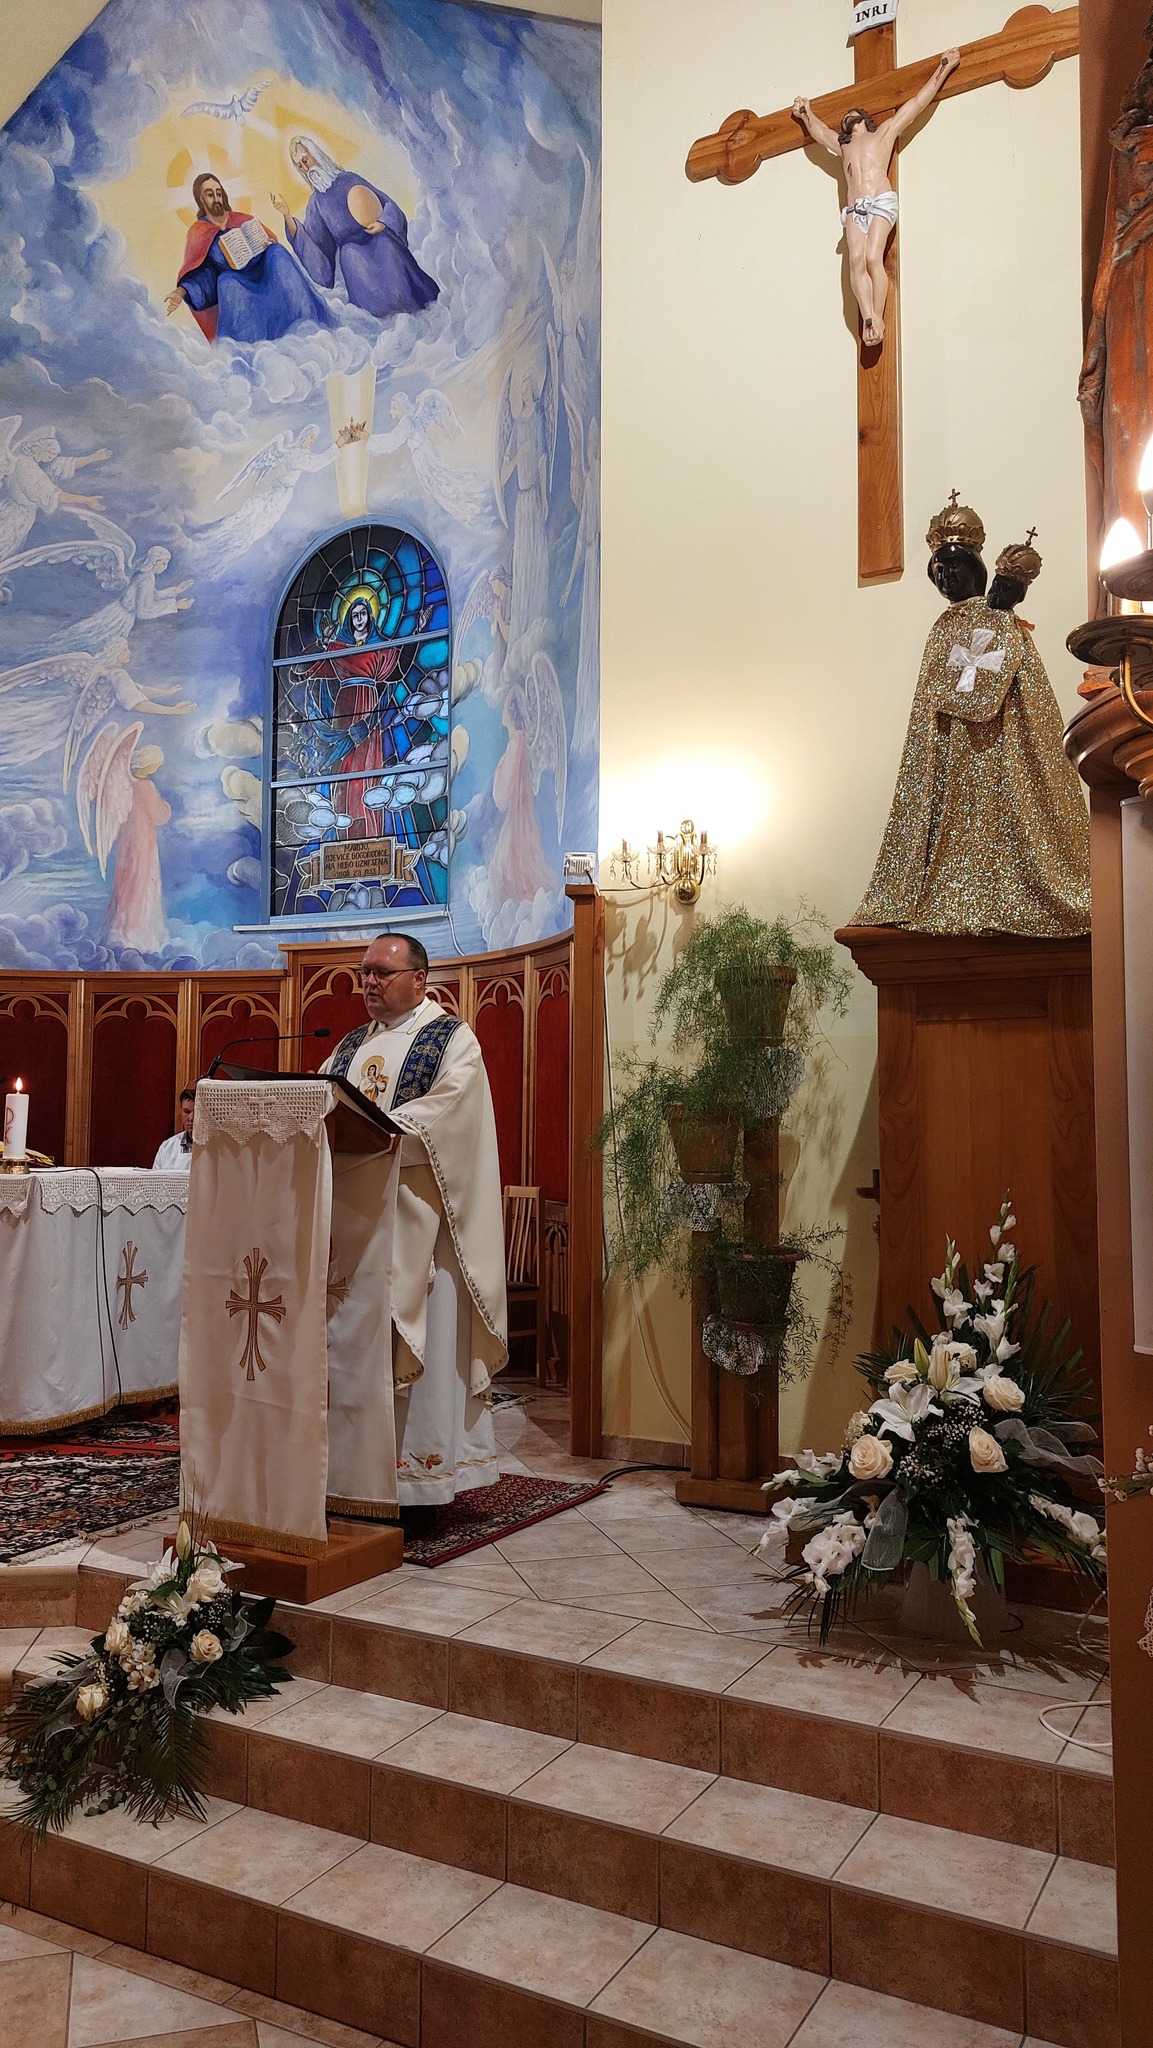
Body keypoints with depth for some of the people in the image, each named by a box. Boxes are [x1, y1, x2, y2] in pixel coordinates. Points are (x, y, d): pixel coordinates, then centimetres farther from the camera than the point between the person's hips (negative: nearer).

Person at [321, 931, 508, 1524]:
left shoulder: (452, 1040, 0)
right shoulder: (351, 1045, 20)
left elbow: (442, 1114, -15)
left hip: (413, 1213, -6)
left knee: (416, 1339, -4)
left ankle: (414, 1479, 2)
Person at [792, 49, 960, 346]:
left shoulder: (884, 131, 22)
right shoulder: (843, 145, 33)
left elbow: (918, 102, 22)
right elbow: (820, 131, 48)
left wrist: (944, 68, 22)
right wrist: (806, 114, 51)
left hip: (881, 202, -3)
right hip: (854, 209, 3)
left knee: (872, 257, -24)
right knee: (856, 261, -22)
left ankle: (879, 319, -24)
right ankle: (868, 320, -34)